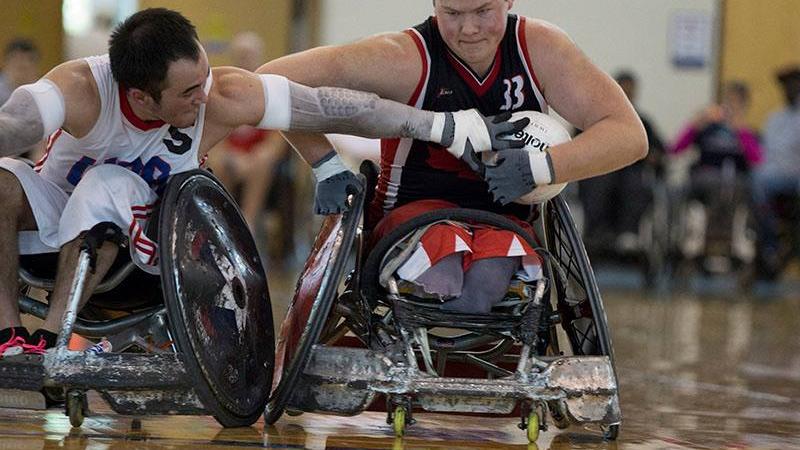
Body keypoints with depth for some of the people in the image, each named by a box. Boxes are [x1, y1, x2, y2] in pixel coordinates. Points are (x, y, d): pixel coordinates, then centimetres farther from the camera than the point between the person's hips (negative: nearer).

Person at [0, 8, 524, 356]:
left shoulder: (225, 96, -30)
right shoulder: (81, 89, -35)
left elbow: (334, 108, -26)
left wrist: (450, 128, -25)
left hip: (132, 230, 1)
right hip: (56, 201, 0)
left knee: (109, 184, -33)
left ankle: (50, 335, -29)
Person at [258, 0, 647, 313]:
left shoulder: (539, 49, -4)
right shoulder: (405, 59, -14)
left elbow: (629, 135, -8)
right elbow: (274, 81, -16)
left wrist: (541, 168, -23)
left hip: (505, 218, 2)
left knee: (486, 282, -35)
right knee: (442, 282, -37)